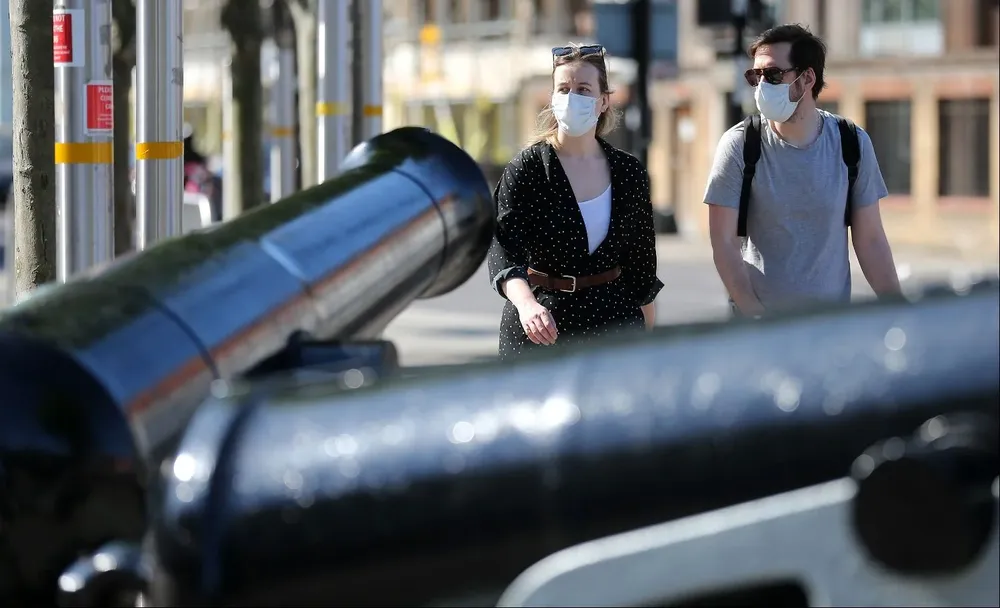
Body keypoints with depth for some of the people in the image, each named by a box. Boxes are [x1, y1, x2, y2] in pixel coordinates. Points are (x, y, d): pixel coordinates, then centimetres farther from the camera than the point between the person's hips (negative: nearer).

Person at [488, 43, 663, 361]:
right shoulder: (526, 169, -6)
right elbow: (503, 251, -19)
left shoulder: (628, 172, 5)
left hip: (613, 321, 2)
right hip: (539, 332, -2)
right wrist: (526, 303, -38)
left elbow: (641, 263, 13)